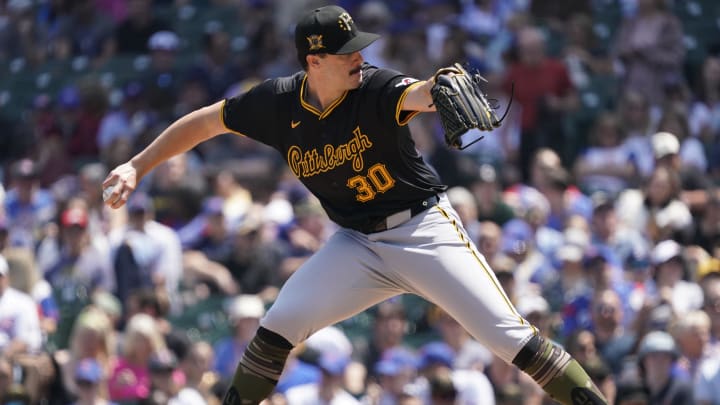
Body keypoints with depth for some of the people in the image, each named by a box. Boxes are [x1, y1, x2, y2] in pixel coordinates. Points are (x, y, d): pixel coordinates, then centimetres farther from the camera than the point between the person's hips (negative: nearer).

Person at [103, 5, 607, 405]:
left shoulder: (375, 89, -19)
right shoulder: (279, 103, -9)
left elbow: (415, 95, -42)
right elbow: (206, 121, 4)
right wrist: (137, 166, 0)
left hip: (427, 230, -3)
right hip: (358, 244, 3)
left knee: (508, 334, -13)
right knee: (280, 323, -10)